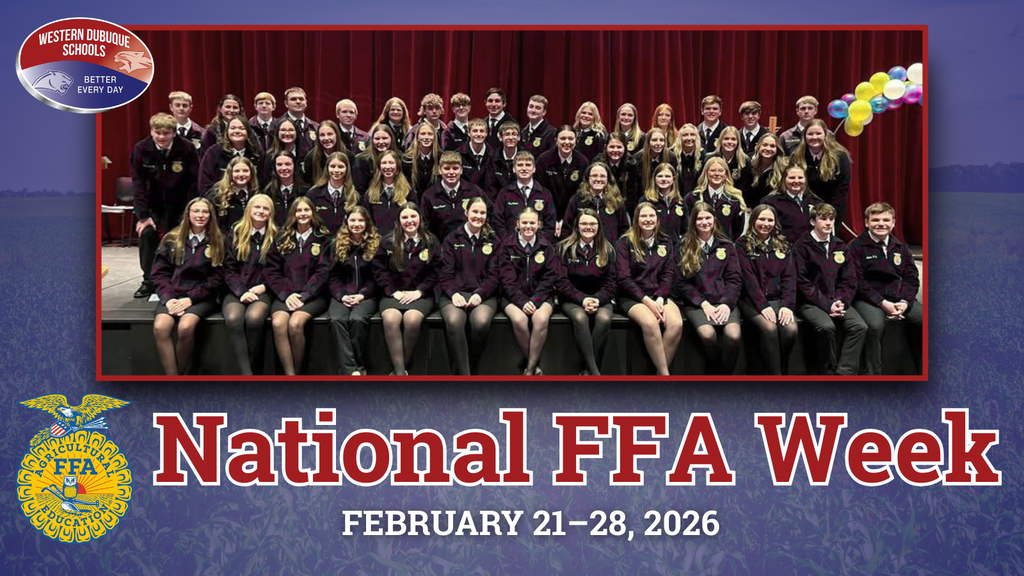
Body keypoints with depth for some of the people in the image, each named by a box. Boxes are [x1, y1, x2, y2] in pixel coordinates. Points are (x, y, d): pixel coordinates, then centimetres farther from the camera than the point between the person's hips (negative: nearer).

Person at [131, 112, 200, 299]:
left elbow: (195, 183, -16)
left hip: (180, 204, -1)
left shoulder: (187, 149, -20)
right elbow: (138, 183, -14)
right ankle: (148, 281, 1)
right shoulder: (141, 149, -16)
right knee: (146, 234, -13)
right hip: (153, 203, 1)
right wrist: (143, 215, -19)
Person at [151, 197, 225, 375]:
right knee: (160, 327, -29)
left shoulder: (217, 242, 6)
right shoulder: (172, 239, 11)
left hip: (202, 297, -2)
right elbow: (160, 273, 8)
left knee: (185, 327, -33)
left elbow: (216, 277, 0)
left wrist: (191, 298, -11)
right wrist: (168, 298, -9)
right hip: (173, 295, 2)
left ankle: (181, 375, -15)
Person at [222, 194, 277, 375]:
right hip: (237, 291, 1)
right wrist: (242, 292, -10)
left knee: (254, 317, -35)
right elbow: (229, 269, 6)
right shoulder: (236, 233, 11)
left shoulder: (276, 236, 8)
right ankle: (245, 373, -34)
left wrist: (264, 286, -9)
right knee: (233, 318, -33)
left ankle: (255, 370, -23)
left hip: (263, 292, -1)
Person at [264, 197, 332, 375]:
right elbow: (271, 271, 8)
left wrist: (303, 295, -13)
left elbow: (322, 272, -1)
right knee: (278, 323, -30)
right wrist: (286, 295, -8)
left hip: (313, 295, -2)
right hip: (285, 295, 2)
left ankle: (297, 372, -14)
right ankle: (289, 375, -26)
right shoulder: (282, 239, 15)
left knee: (295, 323, -32)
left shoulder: (323, 240, 9)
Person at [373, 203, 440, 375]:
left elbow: (435, 271, 3)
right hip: (393, 294, 1)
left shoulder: (431, 241, 7)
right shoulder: (389, 242, 8)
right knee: (390, 319, -33)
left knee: (412, 320, -35)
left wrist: (419, 291, -9)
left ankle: (399, 368, -19)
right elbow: (379, 269, 4)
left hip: (420, 295, -1)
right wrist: (392, 291, -8)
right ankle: (400, 372, -31)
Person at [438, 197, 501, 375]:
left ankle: (472, 369, -15)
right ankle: (463, 374, -32)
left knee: (481, 322, -36)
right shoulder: (452, 239, 14)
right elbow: (445, 274, 6)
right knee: (454, 322, -36)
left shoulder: (493, 241, 15)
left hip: (483, 295, 0)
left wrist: (480, 294, -13)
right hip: (455, 294, 0)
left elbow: (493, 275, 6)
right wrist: (453, 293, -14)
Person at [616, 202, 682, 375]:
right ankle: (665, 375, -26)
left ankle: (659, 374, -17)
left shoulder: (666, 242, 13)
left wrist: (660, 298, -12)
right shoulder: (625, 242, 1)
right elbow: (624, 278, -6)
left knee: (676, 324, -29)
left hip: (660, 294, 3)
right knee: (651, 323, -36)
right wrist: (647, 300, -17)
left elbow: (669, 274, 6)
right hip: (632, 296, -3)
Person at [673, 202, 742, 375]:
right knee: (707, 334, -34)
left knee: (733, 335, -31)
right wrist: (704, 303, -10)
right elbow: (682, 282, 4)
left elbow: (735, 279, 8)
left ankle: (724, 375, -12)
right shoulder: (685, 246, 9)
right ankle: (713, 374, -10)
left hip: (724, 301, 1)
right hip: (695, 302, -1)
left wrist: (726, 303, -10)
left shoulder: (727, 245, 14)